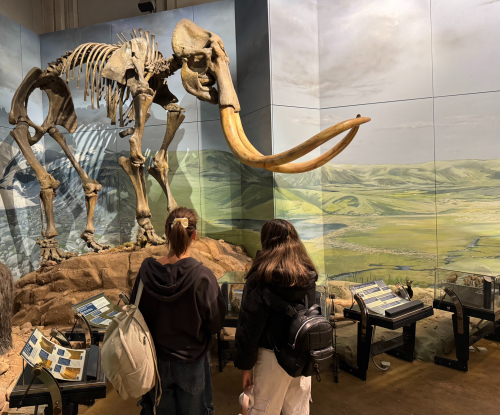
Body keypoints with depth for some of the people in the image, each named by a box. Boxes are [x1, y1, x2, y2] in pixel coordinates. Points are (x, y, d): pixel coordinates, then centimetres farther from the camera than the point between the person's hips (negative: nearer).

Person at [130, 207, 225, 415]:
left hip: (157, 361, 3)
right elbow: (216, 323, -15)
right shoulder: (202, 276, -26)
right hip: (191, 362, -2)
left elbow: (136, 311, -2)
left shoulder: (147, 270, -17)